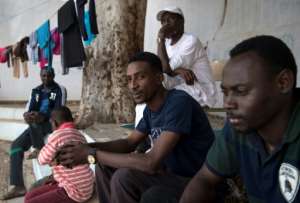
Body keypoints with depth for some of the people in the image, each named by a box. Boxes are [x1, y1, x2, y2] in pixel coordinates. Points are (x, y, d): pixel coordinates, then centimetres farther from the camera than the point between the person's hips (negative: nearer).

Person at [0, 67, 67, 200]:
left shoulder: (60, 90, -2)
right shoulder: (35, 91, 14)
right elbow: (29, 108, 3)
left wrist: (42, 116, -32)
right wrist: (27, 115, -24)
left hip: (52, 124, -5)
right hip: (36, 126, 5)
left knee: (33, 121, -36)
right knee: (16, 145, -15)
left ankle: (39, 149, -11)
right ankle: (17, 186, -18)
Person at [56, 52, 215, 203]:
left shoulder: (178, 103, -26)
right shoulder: (150, 109, 2)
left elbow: (152, 162, -32)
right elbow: (129, 143, 10)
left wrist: (92, 155, -25)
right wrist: (86, 147, -7)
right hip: (171, 171, 8)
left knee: (125, 177, -27)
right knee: (104, 165, 4)